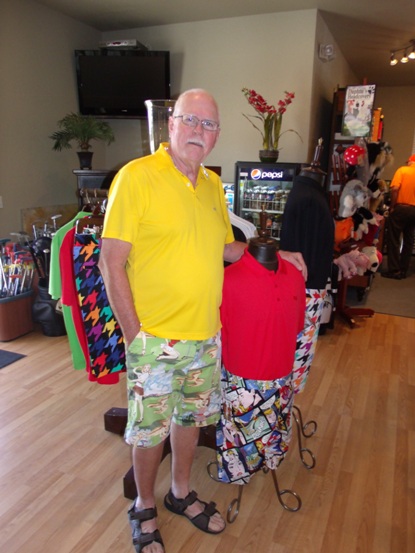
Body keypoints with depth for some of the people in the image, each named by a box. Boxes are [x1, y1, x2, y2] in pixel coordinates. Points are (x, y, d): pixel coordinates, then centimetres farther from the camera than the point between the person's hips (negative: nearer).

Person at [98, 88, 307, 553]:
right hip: (155, 338, -6)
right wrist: (133, 333, -15)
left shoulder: (213, 184, 8)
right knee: (149, 429, 12)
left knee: (190, 416, 22)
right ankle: (144, 508, 39)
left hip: (206, 336, 6)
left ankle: (181, 494, 47)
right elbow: (111, 262, -14)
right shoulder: (136, 176, -12)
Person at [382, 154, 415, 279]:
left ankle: (394, 271, 1)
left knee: (393, 240, 2)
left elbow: (395, 189, -14)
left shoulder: (403, 170, -1)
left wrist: (392, 206, -6)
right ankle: (403, 270, 15)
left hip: (401, 208, -4)